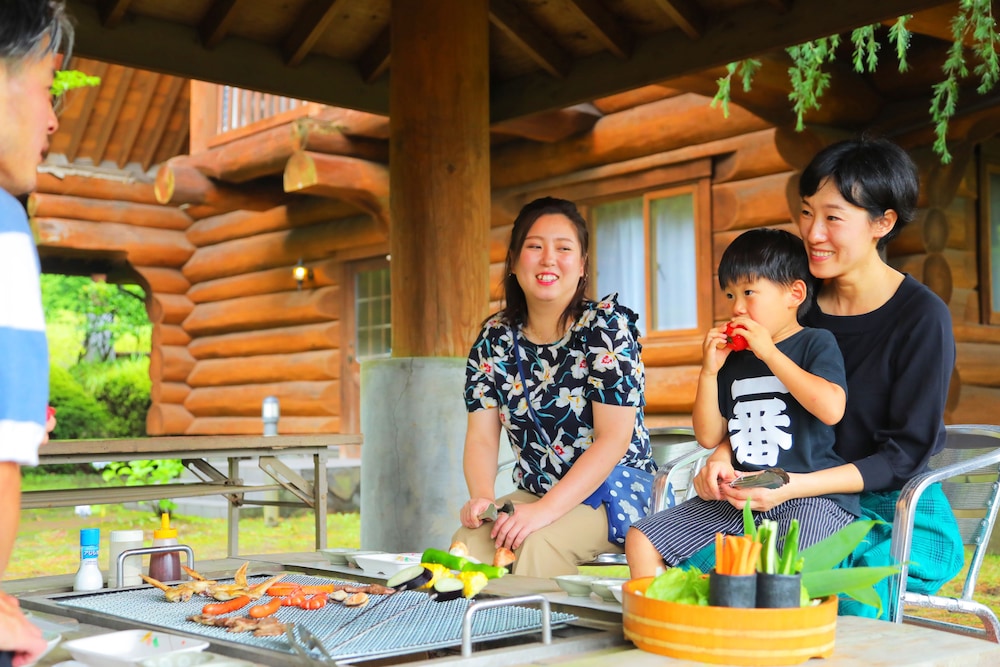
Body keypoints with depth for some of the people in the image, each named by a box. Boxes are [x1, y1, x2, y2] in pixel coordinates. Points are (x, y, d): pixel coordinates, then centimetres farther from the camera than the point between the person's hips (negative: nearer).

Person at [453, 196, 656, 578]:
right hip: (535, 490, 4)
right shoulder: (495, 338, 4)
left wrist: (545, 510, -26)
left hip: (614, 493, -3)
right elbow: (481, 437, 1)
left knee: (537, 543, -32)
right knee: (469, 539, -26)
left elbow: (614, 438, -17)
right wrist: (481, 497, -21)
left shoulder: (606, 324, -10)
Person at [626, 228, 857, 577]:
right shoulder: (733, 357, 15)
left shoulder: (816, 343, 1)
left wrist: (770, 353, -15)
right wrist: (709, 372, 2)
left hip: (812, 497, -6)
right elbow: (709, 437, 14)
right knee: (641, 541, 1)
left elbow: (831, 409, -20)